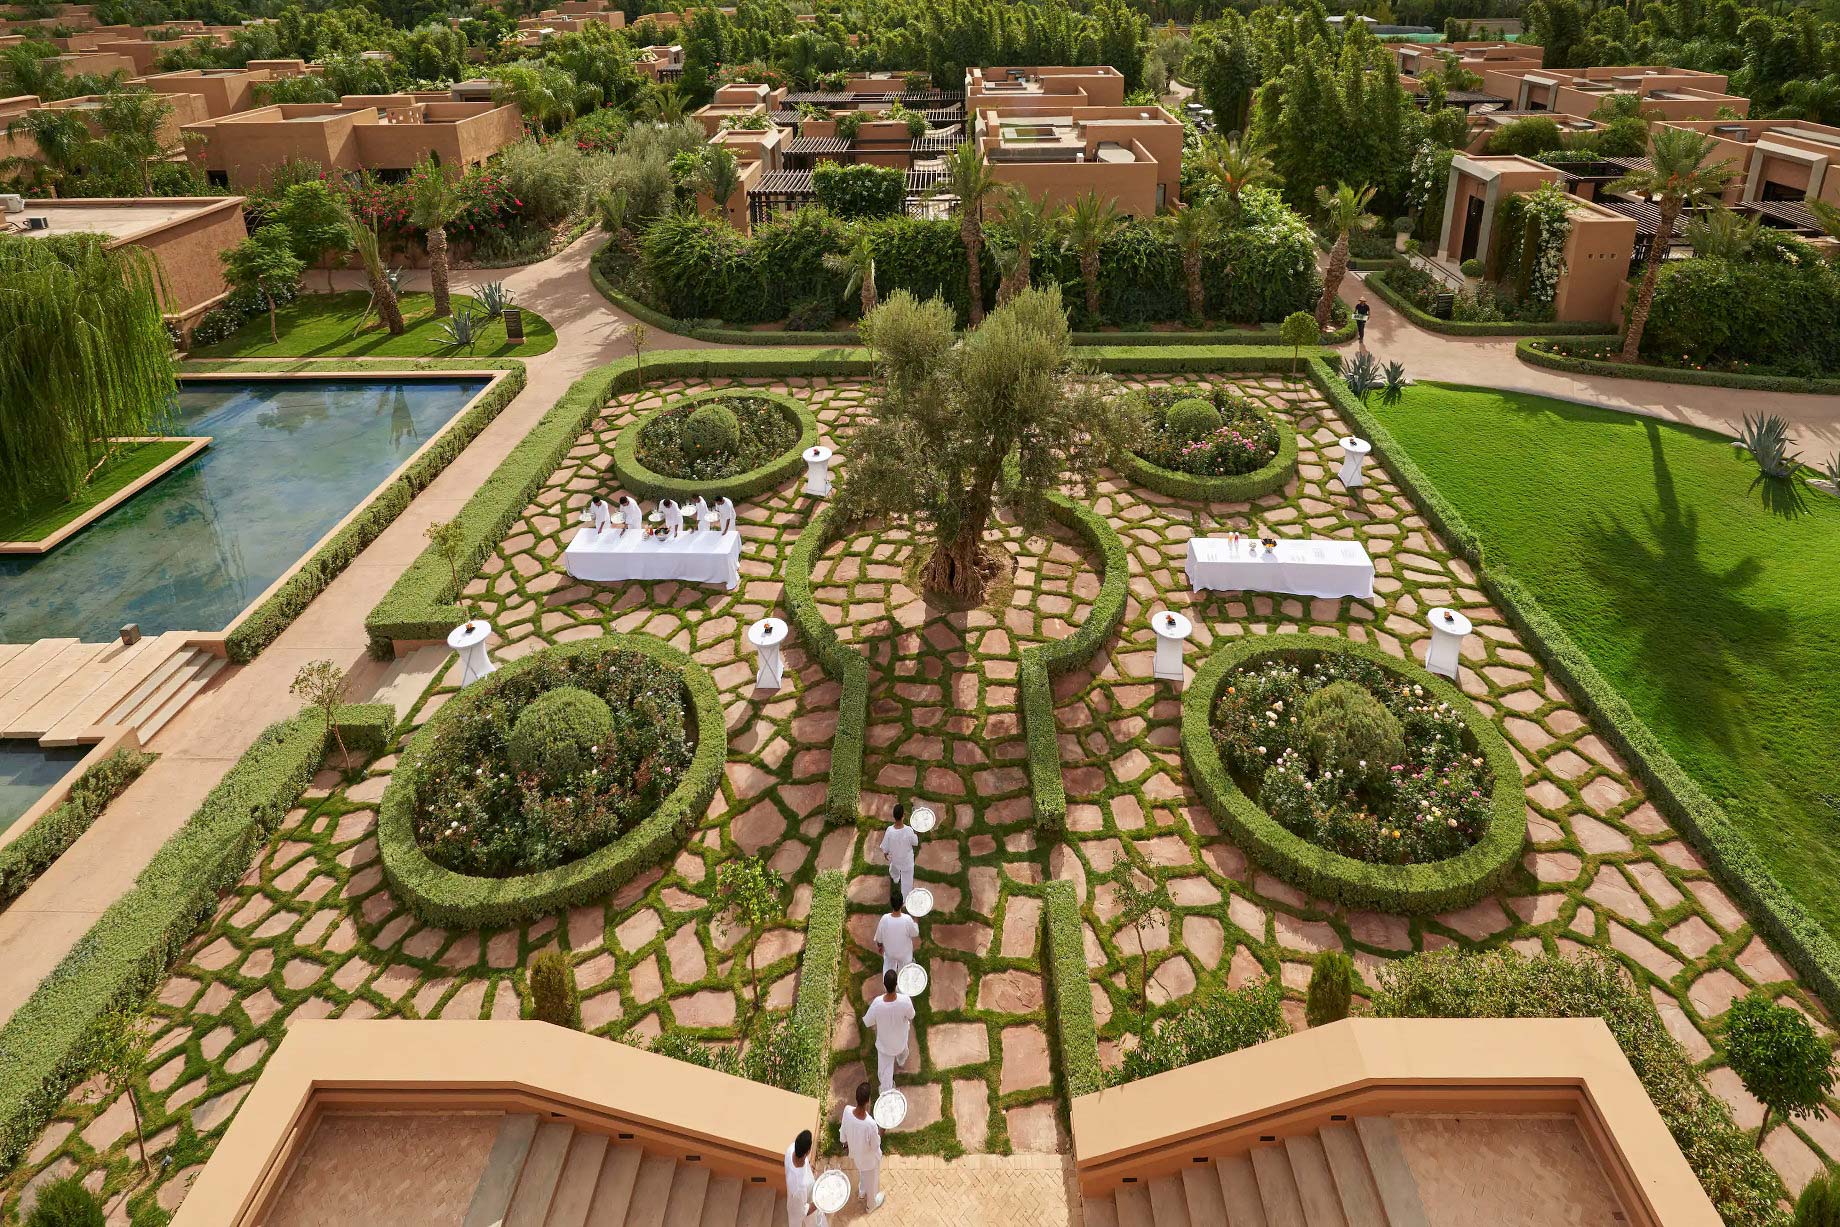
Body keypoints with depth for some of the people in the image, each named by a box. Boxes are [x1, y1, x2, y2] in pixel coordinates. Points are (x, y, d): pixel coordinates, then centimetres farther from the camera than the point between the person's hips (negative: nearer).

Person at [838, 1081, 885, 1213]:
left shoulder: (847, 1111, -32)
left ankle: (862, 1191, 66)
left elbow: (843, 1133, -10)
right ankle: (871, 1204, 56)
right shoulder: (870, 1124, -45)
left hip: (855, 1153, 4)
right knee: (871, 1181, 29)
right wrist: (880, 1132, -10)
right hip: (869, 1158, -4)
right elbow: (875, 1147, -25)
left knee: (860, 1173, 38)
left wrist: (845, 1143, 11)